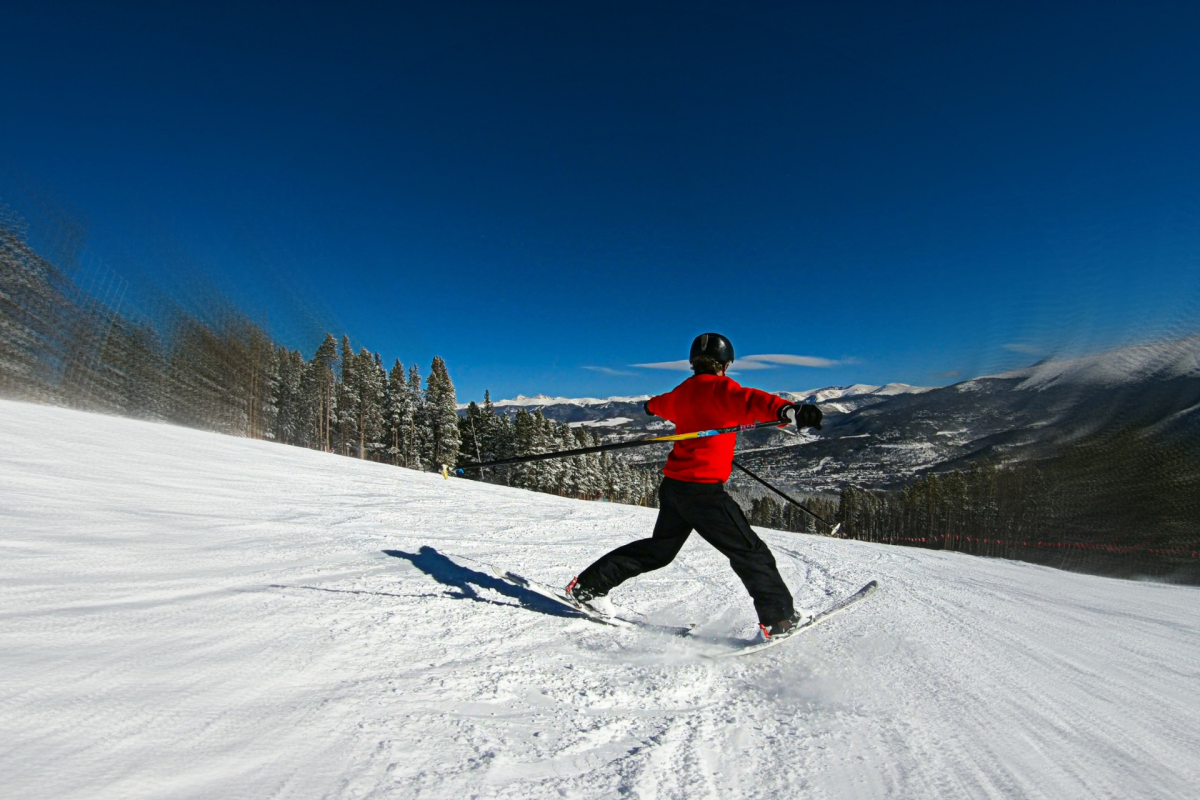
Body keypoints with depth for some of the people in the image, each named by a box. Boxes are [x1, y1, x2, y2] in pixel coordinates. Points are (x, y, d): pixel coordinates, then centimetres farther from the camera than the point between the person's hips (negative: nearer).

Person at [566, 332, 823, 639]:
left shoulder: (682, 391, 14)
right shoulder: (718, 387, -9)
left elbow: (662, 404, 37)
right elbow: (747, 401, -31)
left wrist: (651, 405, 61)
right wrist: (788, 410, -48)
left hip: (673, 485, 8)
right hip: (704, 490, -8)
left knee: (659, 548, 22)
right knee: (750, 552, 6)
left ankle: (587, 585, 26)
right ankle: (779, 618, 14)